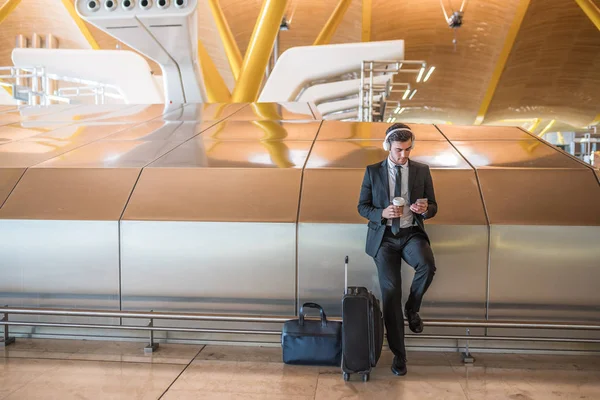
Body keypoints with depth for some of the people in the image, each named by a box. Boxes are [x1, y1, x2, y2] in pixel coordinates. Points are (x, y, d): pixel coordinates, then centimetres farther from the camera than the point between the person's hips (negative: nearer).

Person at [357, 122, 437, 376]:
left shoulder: (422, 171, 7)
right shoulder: (373, 171, 4)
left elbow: (433, 207, 10)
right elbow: (362, 207, 5)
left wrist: (425, 209, -15)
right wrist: (382, 213, -15)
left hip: (412, 233, 1)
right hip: (384, 236, -1)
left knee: (428, 266, -30)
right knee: (390, 289, -12)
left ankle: (412, 309, 2)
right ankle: (398, 353, 2)